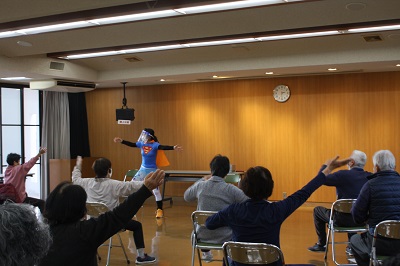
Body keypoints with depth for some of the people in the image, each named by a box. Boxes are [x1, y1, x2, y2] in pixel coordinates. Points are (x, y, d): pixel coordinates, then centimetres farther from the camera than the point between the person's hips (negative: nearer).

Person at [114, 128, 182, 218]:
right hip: (143, 169, 6)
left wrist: (173, 147, -50)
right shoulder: (142, 144, -2)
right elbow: (132, 144, 9)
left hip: (152, 170, -6)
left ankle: (160, 210, 5)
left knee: (156, 190, -6)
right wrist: (121, 141, 9)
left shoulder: (155, 145, -17)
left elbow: (163, 147, -33)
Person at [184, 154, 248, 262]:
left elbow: (186, 197, 11)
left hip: (203, 236, 2)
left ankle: (206, 253, 50)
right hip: (225, 238, -2)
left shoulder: (200, 186, -10)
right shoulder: (231, 189, -19)